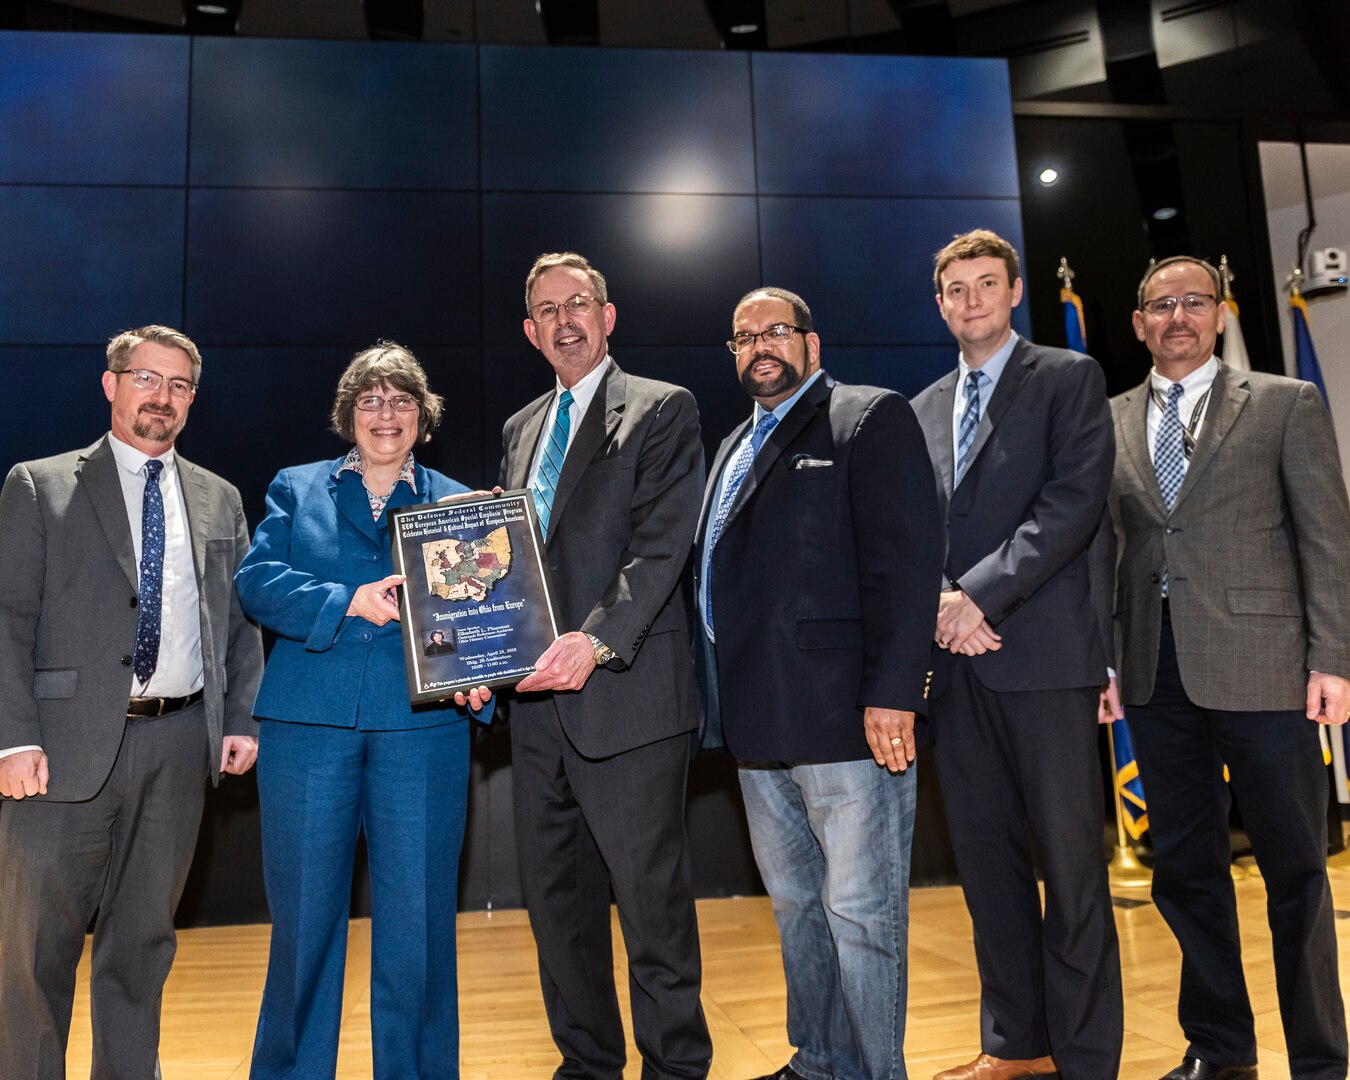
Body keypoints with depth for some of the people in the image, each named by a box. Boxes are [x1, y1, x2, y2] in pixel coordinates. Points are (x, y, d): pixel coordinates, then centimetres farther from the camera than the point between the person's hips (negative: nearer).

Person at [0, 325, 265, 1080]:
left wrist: (243, 718, 2)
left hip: (180, 742, 3)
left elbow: (242, 618, 12)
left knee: (145, 939, 14)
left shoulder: (220, 500, 12)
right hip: (70, 741, -3)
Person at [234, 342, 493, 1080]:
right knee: (304, 908, 10)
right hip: (309, 722, 0)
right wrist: (348, 602, -14)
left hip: (422, 727, 0)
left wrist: (479, 681, -11)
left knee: (416, 913, 6)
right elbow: (257, 581, -1)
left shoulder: (457, 504, 12)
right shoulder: (296, 490, 13)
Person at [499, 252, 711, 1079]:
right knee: (556, 898, 14)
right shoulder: (519, 430, 19)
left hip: (627, 694, -6)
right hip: (537, 696, 7)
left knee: (651, 895, 2)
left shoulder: (663, 411, -1)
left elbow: (662, 544, -12)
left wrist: (596, 641, -23)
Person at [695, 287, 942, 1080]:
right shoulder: (735, 450, 21)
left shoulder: (871, 418, -3)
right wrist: (729, 702, 14)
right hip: (762, 723, 8)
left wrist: (892, 693, -21)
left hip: (846, 716, -8)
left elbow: (907, 560, -14)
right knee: (796, 907, 18)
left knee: (860, 911, 2)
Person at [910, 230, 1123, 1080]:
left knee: (1070, 858, 0)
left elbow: (1076, 499, -9)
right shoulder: (924, 409, 18)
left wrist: (982, 593, -15)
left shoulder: (1070, 377, 4)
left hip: (1043, 651, -5)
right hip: (958, 659, 5)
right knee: (987, 858, 10)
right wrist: (939, 602, -4)